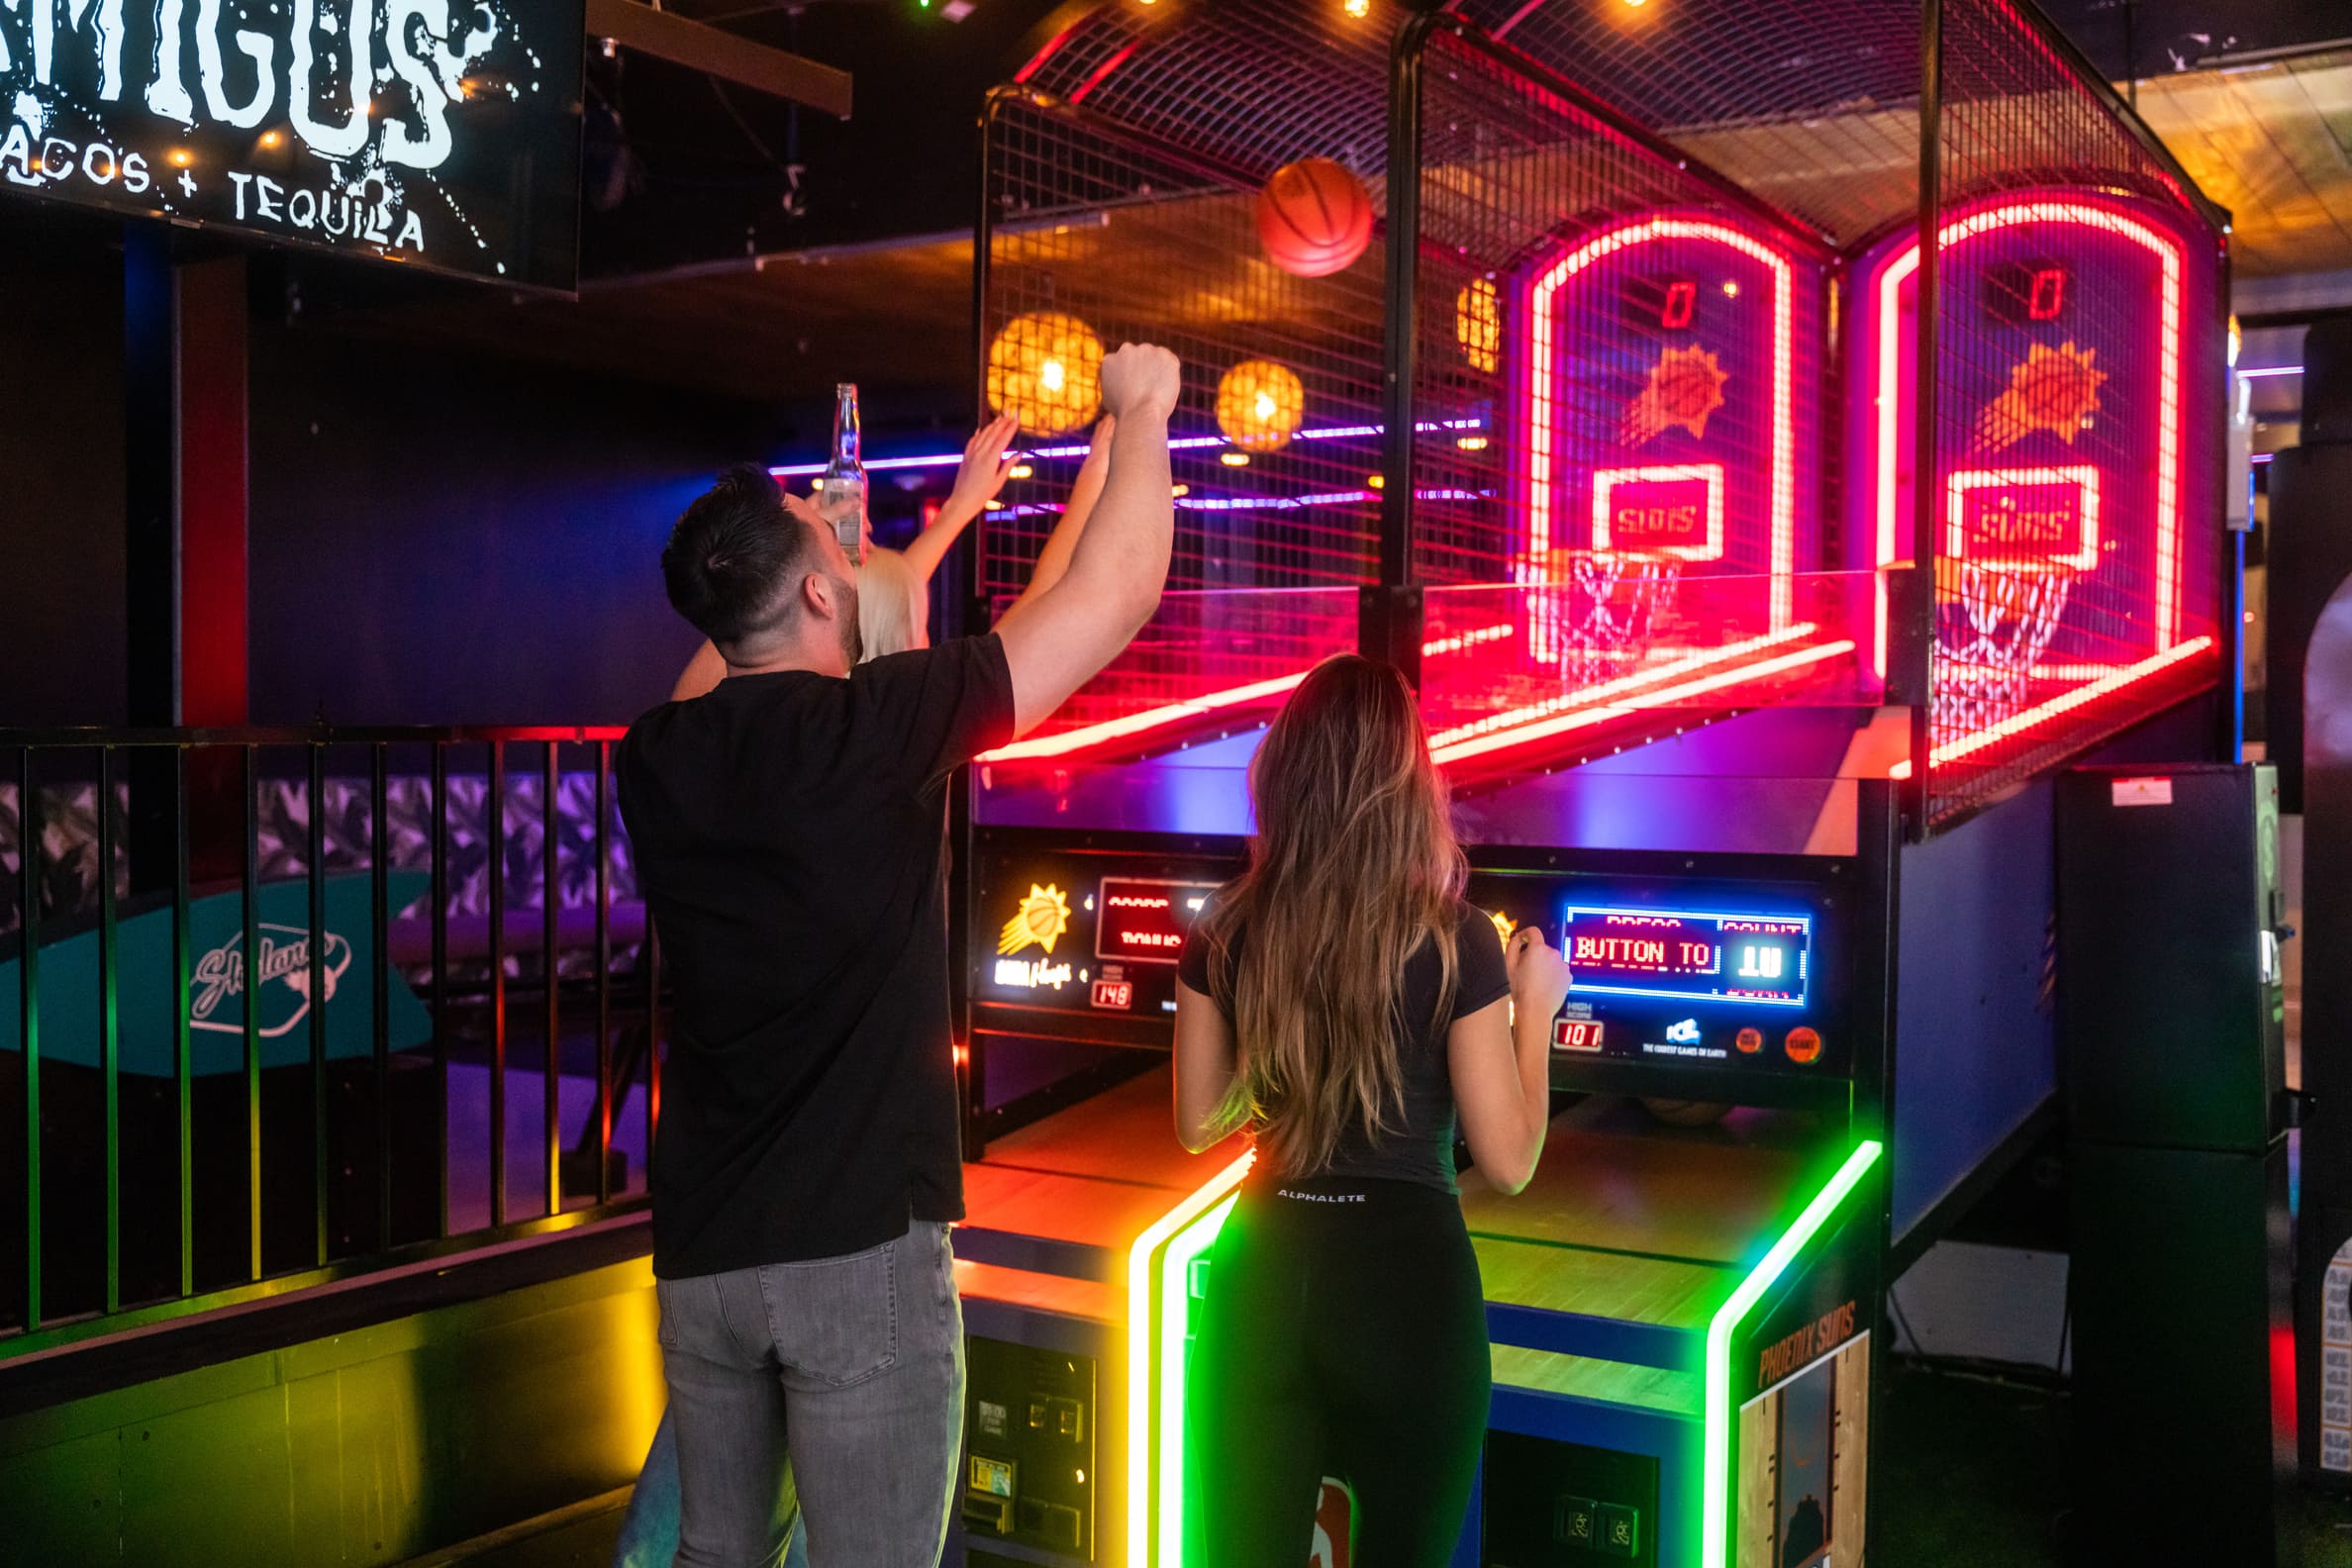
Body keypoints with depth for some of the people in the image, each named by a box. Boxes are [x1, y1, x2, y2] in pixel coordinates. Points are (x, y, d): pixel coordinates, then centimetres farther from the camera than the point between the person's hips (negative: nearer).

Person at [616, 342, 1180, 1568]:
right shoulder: (870, 731, -14)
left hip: (702, 1249, 6)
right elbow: (1114, 595, -8)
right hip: (858, 1246, -6)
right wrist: (1142, 413, 9)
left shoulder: (658, 761, 1)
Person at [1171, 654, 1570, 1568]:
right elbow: (1508, 1164, -8)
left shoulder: (1227, 937, -2)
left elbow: (1198, 1126, 9)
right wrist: (1534, 1008, 4)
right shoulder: (1453, 942, -11)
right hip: (1407, 1282, -2)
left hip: (1263, 1274, 3)